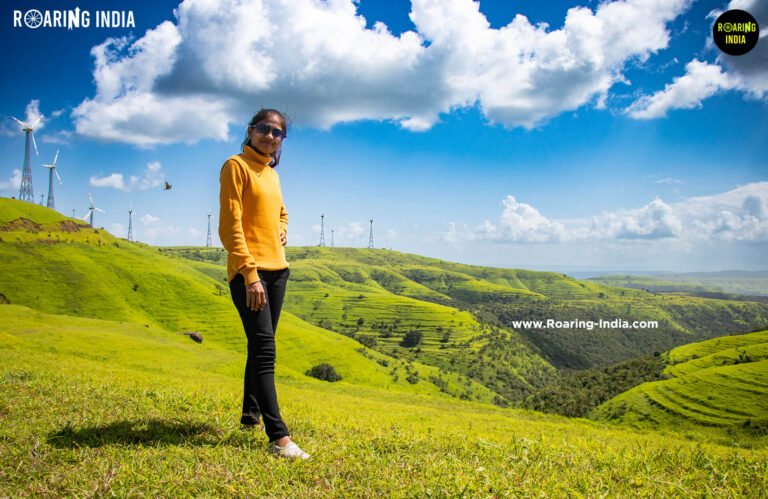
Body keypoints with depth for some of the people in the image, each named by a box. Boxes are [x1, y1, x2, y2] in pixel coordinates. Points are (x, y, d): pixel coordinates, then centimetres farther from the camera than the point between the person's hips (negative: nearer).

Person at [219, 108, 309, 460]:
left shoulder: (271, 173, 18)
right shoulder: (236, 166, -4)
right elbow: (230, 225, -13)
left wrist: (281, 232, 12)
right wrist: (250, 274, -22)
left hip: (277, 269, 8)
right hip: (247, 271, -8)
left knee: (261, 348, 15)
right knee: (264, 350, -15)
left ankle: (251, 414, 29)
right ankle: (279, 438, -18)